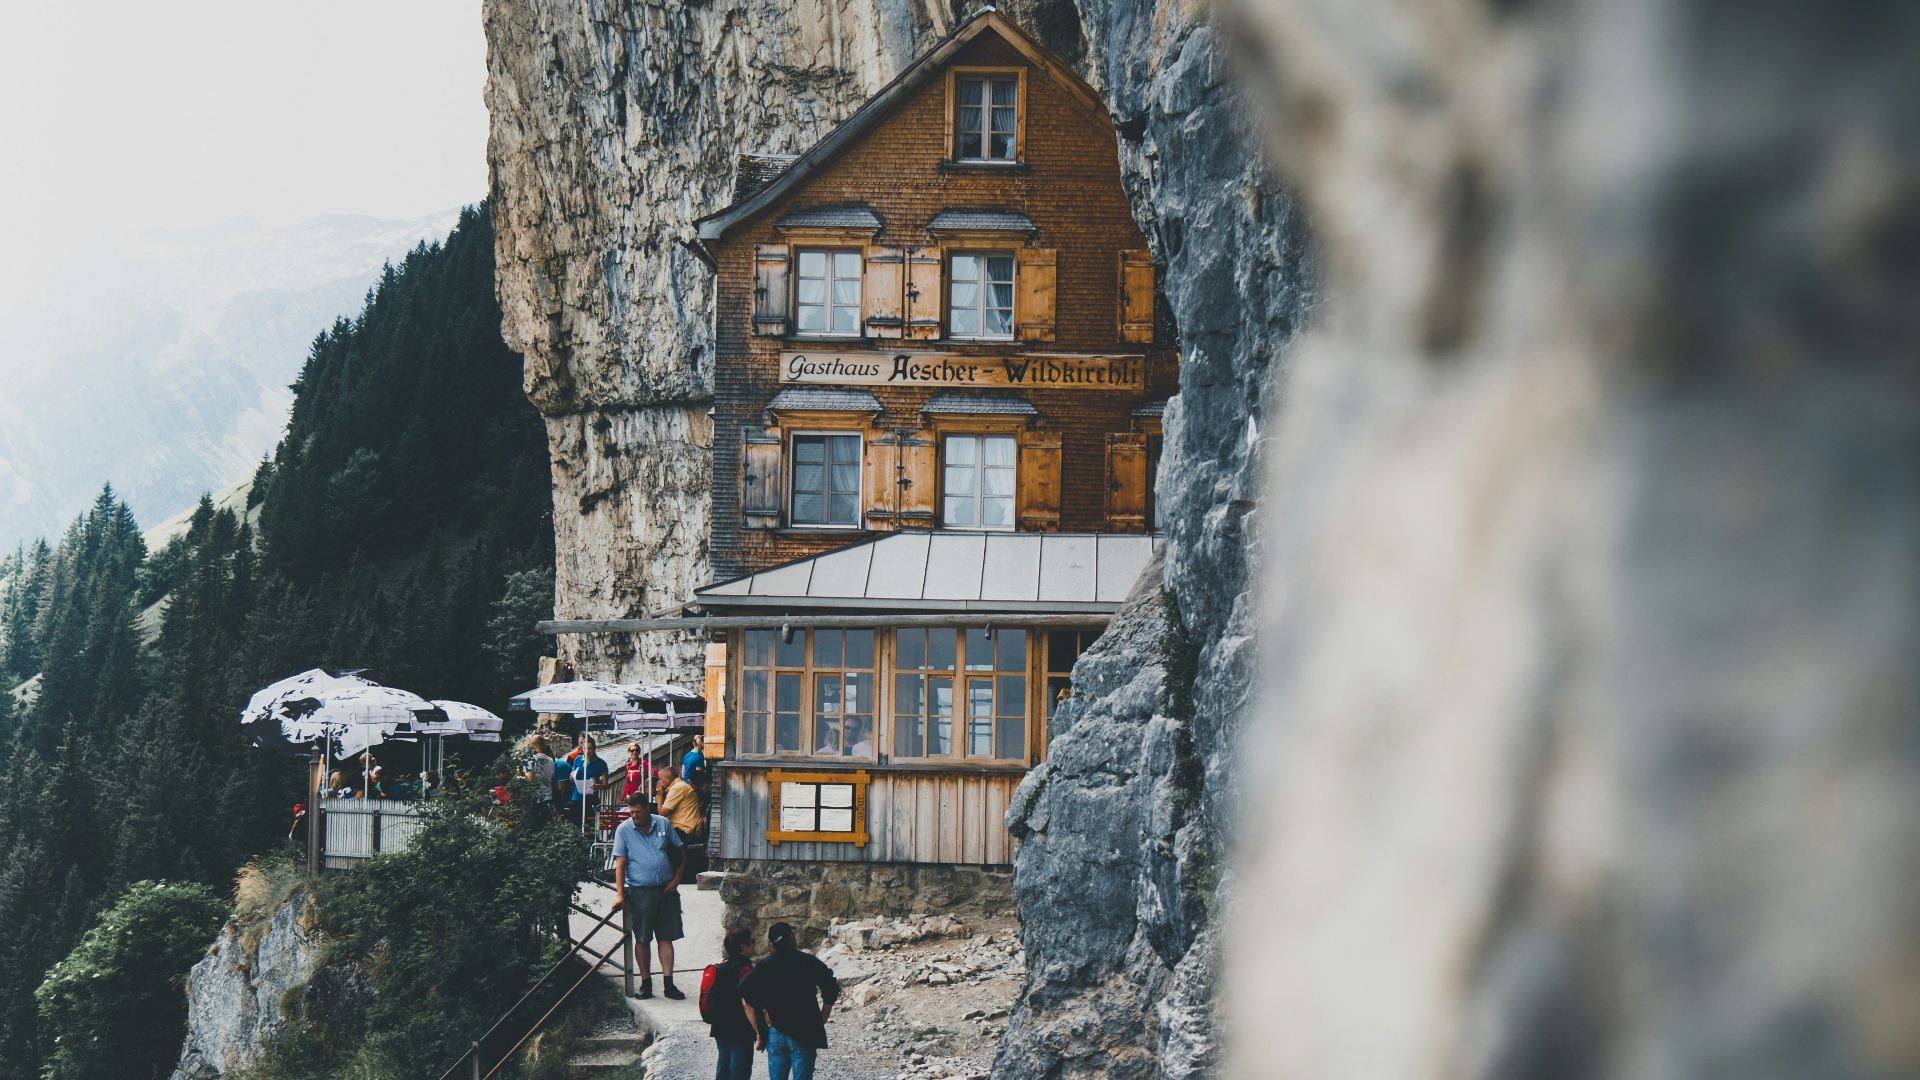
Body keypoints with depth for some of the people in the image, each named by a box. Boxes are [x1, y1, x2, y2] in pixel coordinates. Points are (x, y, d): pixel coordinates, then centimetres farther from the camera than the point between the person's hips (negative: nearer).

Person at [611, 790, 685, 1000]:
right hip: (639, 892, -2)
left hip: (666, 889, 2)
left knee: (666, 937, 2)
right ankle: (646, 983, 12)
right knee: (641, 939, 3)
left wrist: (676, 879, 1)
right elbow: (619, 863, -6)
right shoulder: (624, 830, -3)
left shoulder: (663, 824, 3)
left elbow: (679, 852, 11)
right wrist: (620, 894, -13)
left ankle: (668, 984, 3)